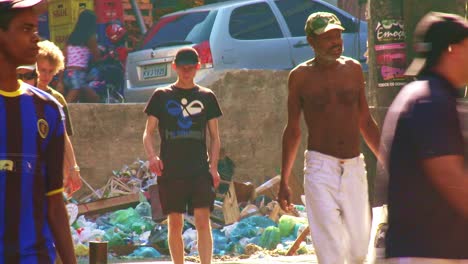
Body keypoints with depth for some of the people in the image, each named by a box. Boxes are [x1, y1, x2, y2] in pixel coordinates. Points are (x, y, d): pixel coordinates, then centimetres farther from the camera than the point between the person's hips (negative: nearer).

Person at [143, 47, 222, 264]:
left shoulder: (206, 97, 10)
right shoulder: (161, 96, 7)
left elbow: (214, 136, 12)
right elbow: (148, 133, 6)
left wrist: (213, 167, 0)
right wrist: (152, 156, -13)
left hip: (200, 170, 0)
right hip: (170, 171, 0)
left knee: (203, 220, -10)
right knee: (175, 223, 3)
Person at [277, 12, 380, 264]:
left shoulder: (353, 69, 8)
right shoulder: (301, 76, 0)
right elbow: (292, 130, 7)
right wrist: (284, 181, 6)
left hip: (354, 167, 3)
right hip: (320, 168, -3)